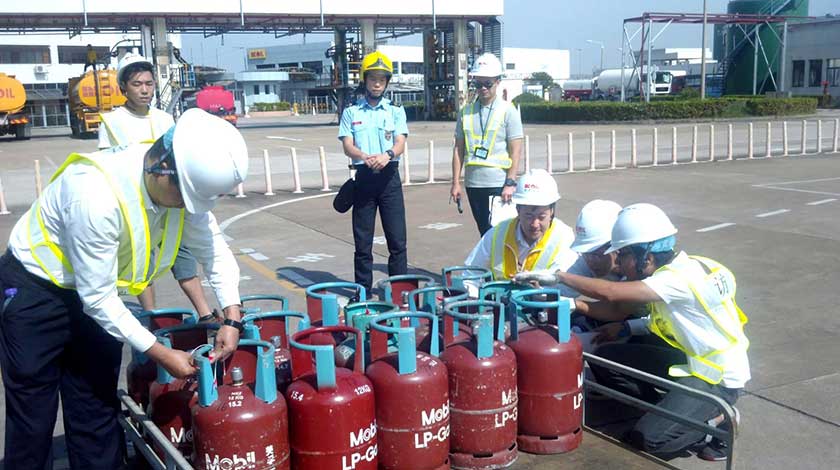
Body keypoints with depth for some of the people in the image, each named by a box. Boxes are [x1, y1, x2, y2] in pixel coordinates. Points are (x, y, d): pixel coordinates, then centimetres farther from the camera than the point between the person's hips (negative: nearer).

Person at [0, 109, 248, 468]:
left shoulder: (186, 179, -16)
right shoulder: (97, 195, -36)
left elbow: (214, 250, -2)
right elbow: (97, 297, -27)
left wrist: (232, 319, -12)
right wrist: (160, 354, -21)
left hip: (92, 293, 6)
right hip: (33, 290, -6)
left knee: (98, 411, 9)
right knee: (33, 419, 4)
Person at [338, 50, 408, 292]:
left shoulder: (396, 111, 11)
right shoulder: (351, 113, 10)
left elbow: (400, 143, -3)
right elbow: (348, 146, -2)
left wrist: (387, 155, -27)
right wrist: (366, 157, -25)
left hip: (389, 177, 0)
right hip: (364, 178, 0)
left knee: (397, 238, -2)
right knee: (362, 240, 3)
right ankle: (363, 291, 12)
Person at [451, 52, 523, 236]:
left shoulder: (508, 111, -1)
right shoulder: (466, 112, 9)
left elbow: (515, 151, -5)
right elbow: (459, 149, 10)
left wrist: (510, 183, -13)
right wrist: (456, 183, 5)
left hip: (499, 185, -4)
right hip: (473, 184, 4)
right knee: (484, 233, 12)